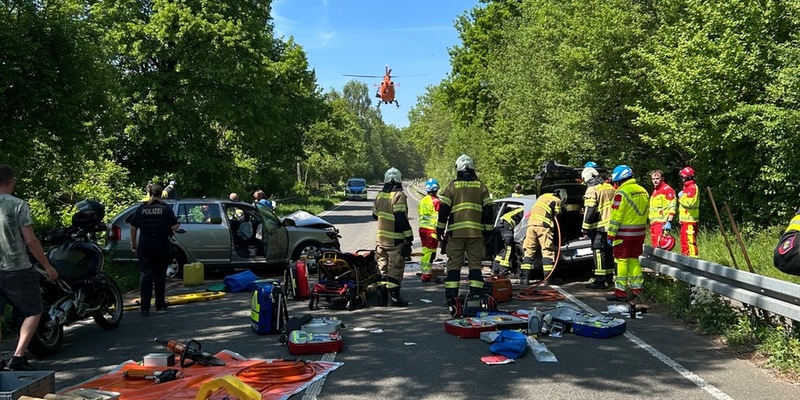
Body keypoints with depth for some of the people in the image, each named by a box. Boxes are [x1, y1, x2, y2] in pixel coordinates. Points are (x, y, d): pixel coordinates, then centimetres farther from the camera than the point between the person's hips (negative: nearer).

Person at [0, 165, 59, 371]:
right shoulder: (18, 205, -11)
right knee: (33, 312, 8)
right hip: (17, 269, -5)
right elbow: (30, 241, -12)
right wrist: (47, 266, -3)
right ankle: (18, 356, -1)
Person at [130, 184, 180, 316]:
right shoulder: (166, 209, -5)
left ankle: (145, 308, -5)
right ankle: (160, 303, 25)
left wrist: (133, 243, 17)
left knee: (145, 275, 1)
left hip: (145, 245, 1)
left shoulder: (141, 208, 2)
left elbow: (133, 227, 5)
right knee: (160, 274, 14)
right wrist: (177, 225, 13)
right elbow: (174, 227, -9)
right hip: (161, 245, -1)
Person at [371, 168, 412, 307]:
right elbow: (401, 218, -18)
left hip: (381, 238, 6)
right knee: (395, 268, 0)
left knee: (382, 267, 13)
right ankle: (394, 297, 2)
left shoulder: (380, 195, 9)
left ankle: (381, 297, 15)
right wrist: (408, 238, -15)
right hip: (396, 240, -6)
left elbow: (375, 215, 20)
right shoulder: (399, 195, -12)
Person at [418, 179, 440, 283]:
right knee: (430, 252, -4)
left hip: (422, 228, 8)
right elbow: (437, 217, -14)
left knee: (425, 251, 17)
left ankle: (424, 272, 23)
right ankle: (426, 274, -6)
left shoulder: (422, 200, 13)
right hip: (431, 229, -8)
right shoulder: (435, 201, -11)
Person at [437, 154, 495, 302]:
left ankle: (451, 296, 1)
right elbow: (488, 211, 8)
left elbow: (443, 209, 1)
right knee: (475, 263, 7)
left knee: (454, 264, 3)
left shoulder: (452, 186, 3)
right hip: (476, 232, 1)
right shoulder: (481, 186, 8)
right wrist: (489, 230, 14)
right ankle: (476, 294, 2)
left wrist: (440, 229, 9)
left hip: (455, 232, -1)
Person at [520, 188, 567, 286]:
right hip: (543, 225, -5)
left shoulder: (542, 196, 30)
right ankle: (547, 279, -5)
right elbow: (556, 216, 10)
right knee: (547, 251, -1)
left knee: (528, 251, 7)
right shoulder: (557, 201, 13)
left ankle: (524, 278, 1)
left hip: (531, 224, 5)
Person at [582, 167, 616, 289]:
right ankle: (609, 278, 24)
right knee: (608, 251, 15)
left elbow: (589, 211, -17)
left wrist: (585, 228, -12)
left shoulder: (592, 190, -12)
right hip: (611, 226, 8)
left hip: (599, 226, -8)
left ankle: (599, 281, -6)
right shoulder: (610, 187, 13)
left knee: (599, 252, -5)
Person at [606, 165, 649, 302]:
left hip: (624, 233, -7)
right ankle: (636, 289, 17)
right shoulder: (643, 192, 11)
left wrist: (611, 235, -12)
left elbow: (616, 216, -16)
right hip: (639, 233, 8)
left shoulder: (622, 193, -14)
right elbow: (645, 214, 15)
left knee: (622, 261, -2)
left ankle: (620, 292, 1)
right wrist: (642, 231, 20)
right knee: (634, 260, 15)